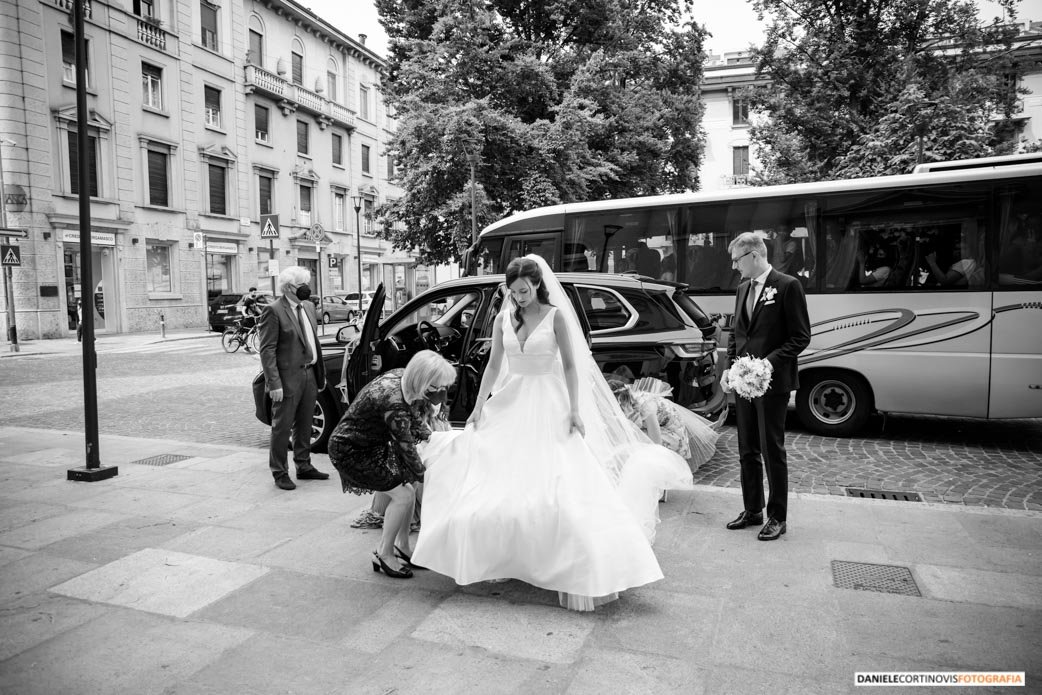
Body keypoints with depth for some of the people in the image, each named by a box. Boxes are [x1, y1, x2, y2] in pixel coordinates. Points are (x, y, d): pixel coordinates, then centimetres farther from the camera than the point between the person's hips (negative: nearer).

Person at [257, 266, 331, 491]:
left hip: (309, 375, 8)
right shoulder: (273, 311, -12)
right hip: (288, 378, -7)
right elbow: (267, 350, -15)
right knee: (282, 428, 3)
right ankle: (280, 473, 15)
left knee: (304, 426, 17)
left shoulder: (308, 306, 12)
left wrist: (321, 373, 15)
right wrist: (274, 383, -20)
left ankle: (304, 467, 30)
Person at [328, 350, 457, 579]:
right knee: (402, 494, -10)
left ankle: (402, 547, 22)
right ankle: (384, 554, 9)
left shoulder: (400, 376, -10)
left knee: (409, 484, 6)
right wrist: (424, 476, -10)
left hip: (371, 442, 9)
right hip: (349, 451, -9)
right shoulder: (395, 406, -35)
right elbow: (407, 449, -23)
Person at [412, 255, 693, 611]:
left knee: (559, 480, -9)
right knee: (502, 477, 3)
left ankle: (579, 570, 1)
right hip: (512, 403, 4)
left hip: (548, 406, -4)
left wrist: (574, 410, -15)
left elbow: (570, 366, -7)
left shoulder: (555, 316, -6)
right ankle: (504, 557, 21)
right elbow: (493, 365, 8)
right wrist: (479, 406, 1)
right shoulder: (503, 319, 5)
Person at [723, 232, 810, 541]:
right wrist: (731, 367, 4)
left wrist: (768, 364, -19)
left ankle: (777, 517, 15)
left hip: (772, 383, -7)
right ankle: (752, 510, 26)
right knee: (747, 450, 13)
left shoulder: (788, 286, -8)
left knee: (772, 450, 2)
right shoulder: (743, 288, 13)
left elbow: (801, 337, -10)